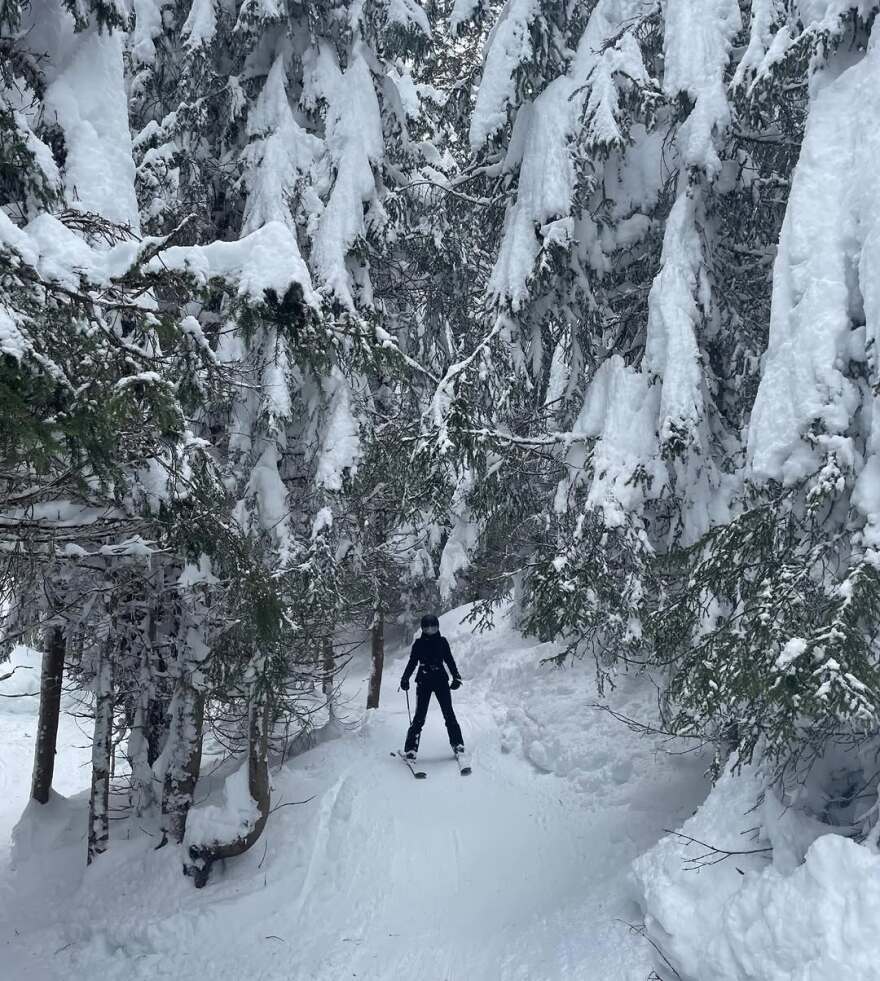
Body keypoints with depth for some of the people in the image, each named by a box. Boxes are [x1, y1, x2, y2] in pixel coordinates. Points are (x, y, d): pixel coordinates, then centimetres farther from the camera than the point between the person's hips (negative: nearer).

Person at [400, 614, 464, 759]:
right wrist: (405, 679, -6)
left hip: (441, 680, 1)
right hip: (423, 682, -1)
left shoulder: (442, 641, 5)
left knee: (449, 714, -1)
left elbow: (449, 660, 9)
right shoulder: (418, 643, 3)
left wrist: (456, 677, 0)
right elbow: (412, 662, 5)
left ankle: (457, 744, 9)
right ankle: (411, 748, 1)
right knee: (420, 716, -4)